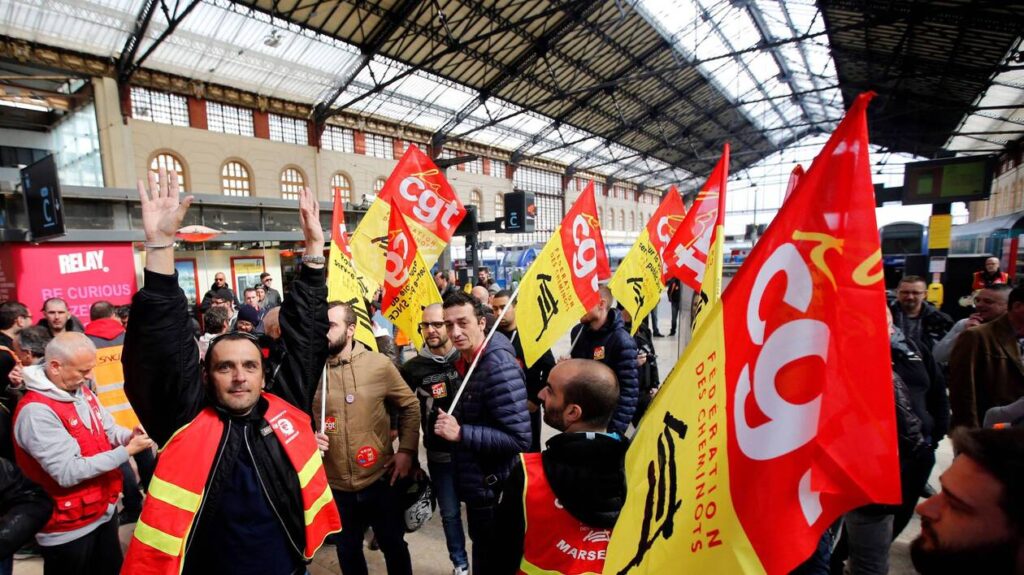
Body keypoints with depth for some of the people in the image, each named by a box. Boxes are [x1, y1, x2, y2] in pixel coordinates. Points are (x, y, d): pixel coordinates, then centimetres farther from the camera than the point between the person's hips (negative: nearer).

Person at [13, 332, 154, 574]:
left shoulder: (82, 390, -1)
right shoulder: (36, 411, -25)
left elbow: (107, 429, 7)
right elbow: (68, 473, -27)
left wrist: (129, 435, -13)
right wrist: (127, 451, -25)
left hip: (104, 510, 7)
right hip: (69, 528, -7)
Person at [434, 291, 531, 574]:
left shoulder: (499, 368, -27)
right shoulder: (466, 361, 2)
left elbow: (519, 439, -29)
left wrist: (460, 433, -30)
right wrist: (452, 422, 0)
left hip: (493, 488, -9)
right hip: (477, 482, 9)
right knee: (483, 550, 28)